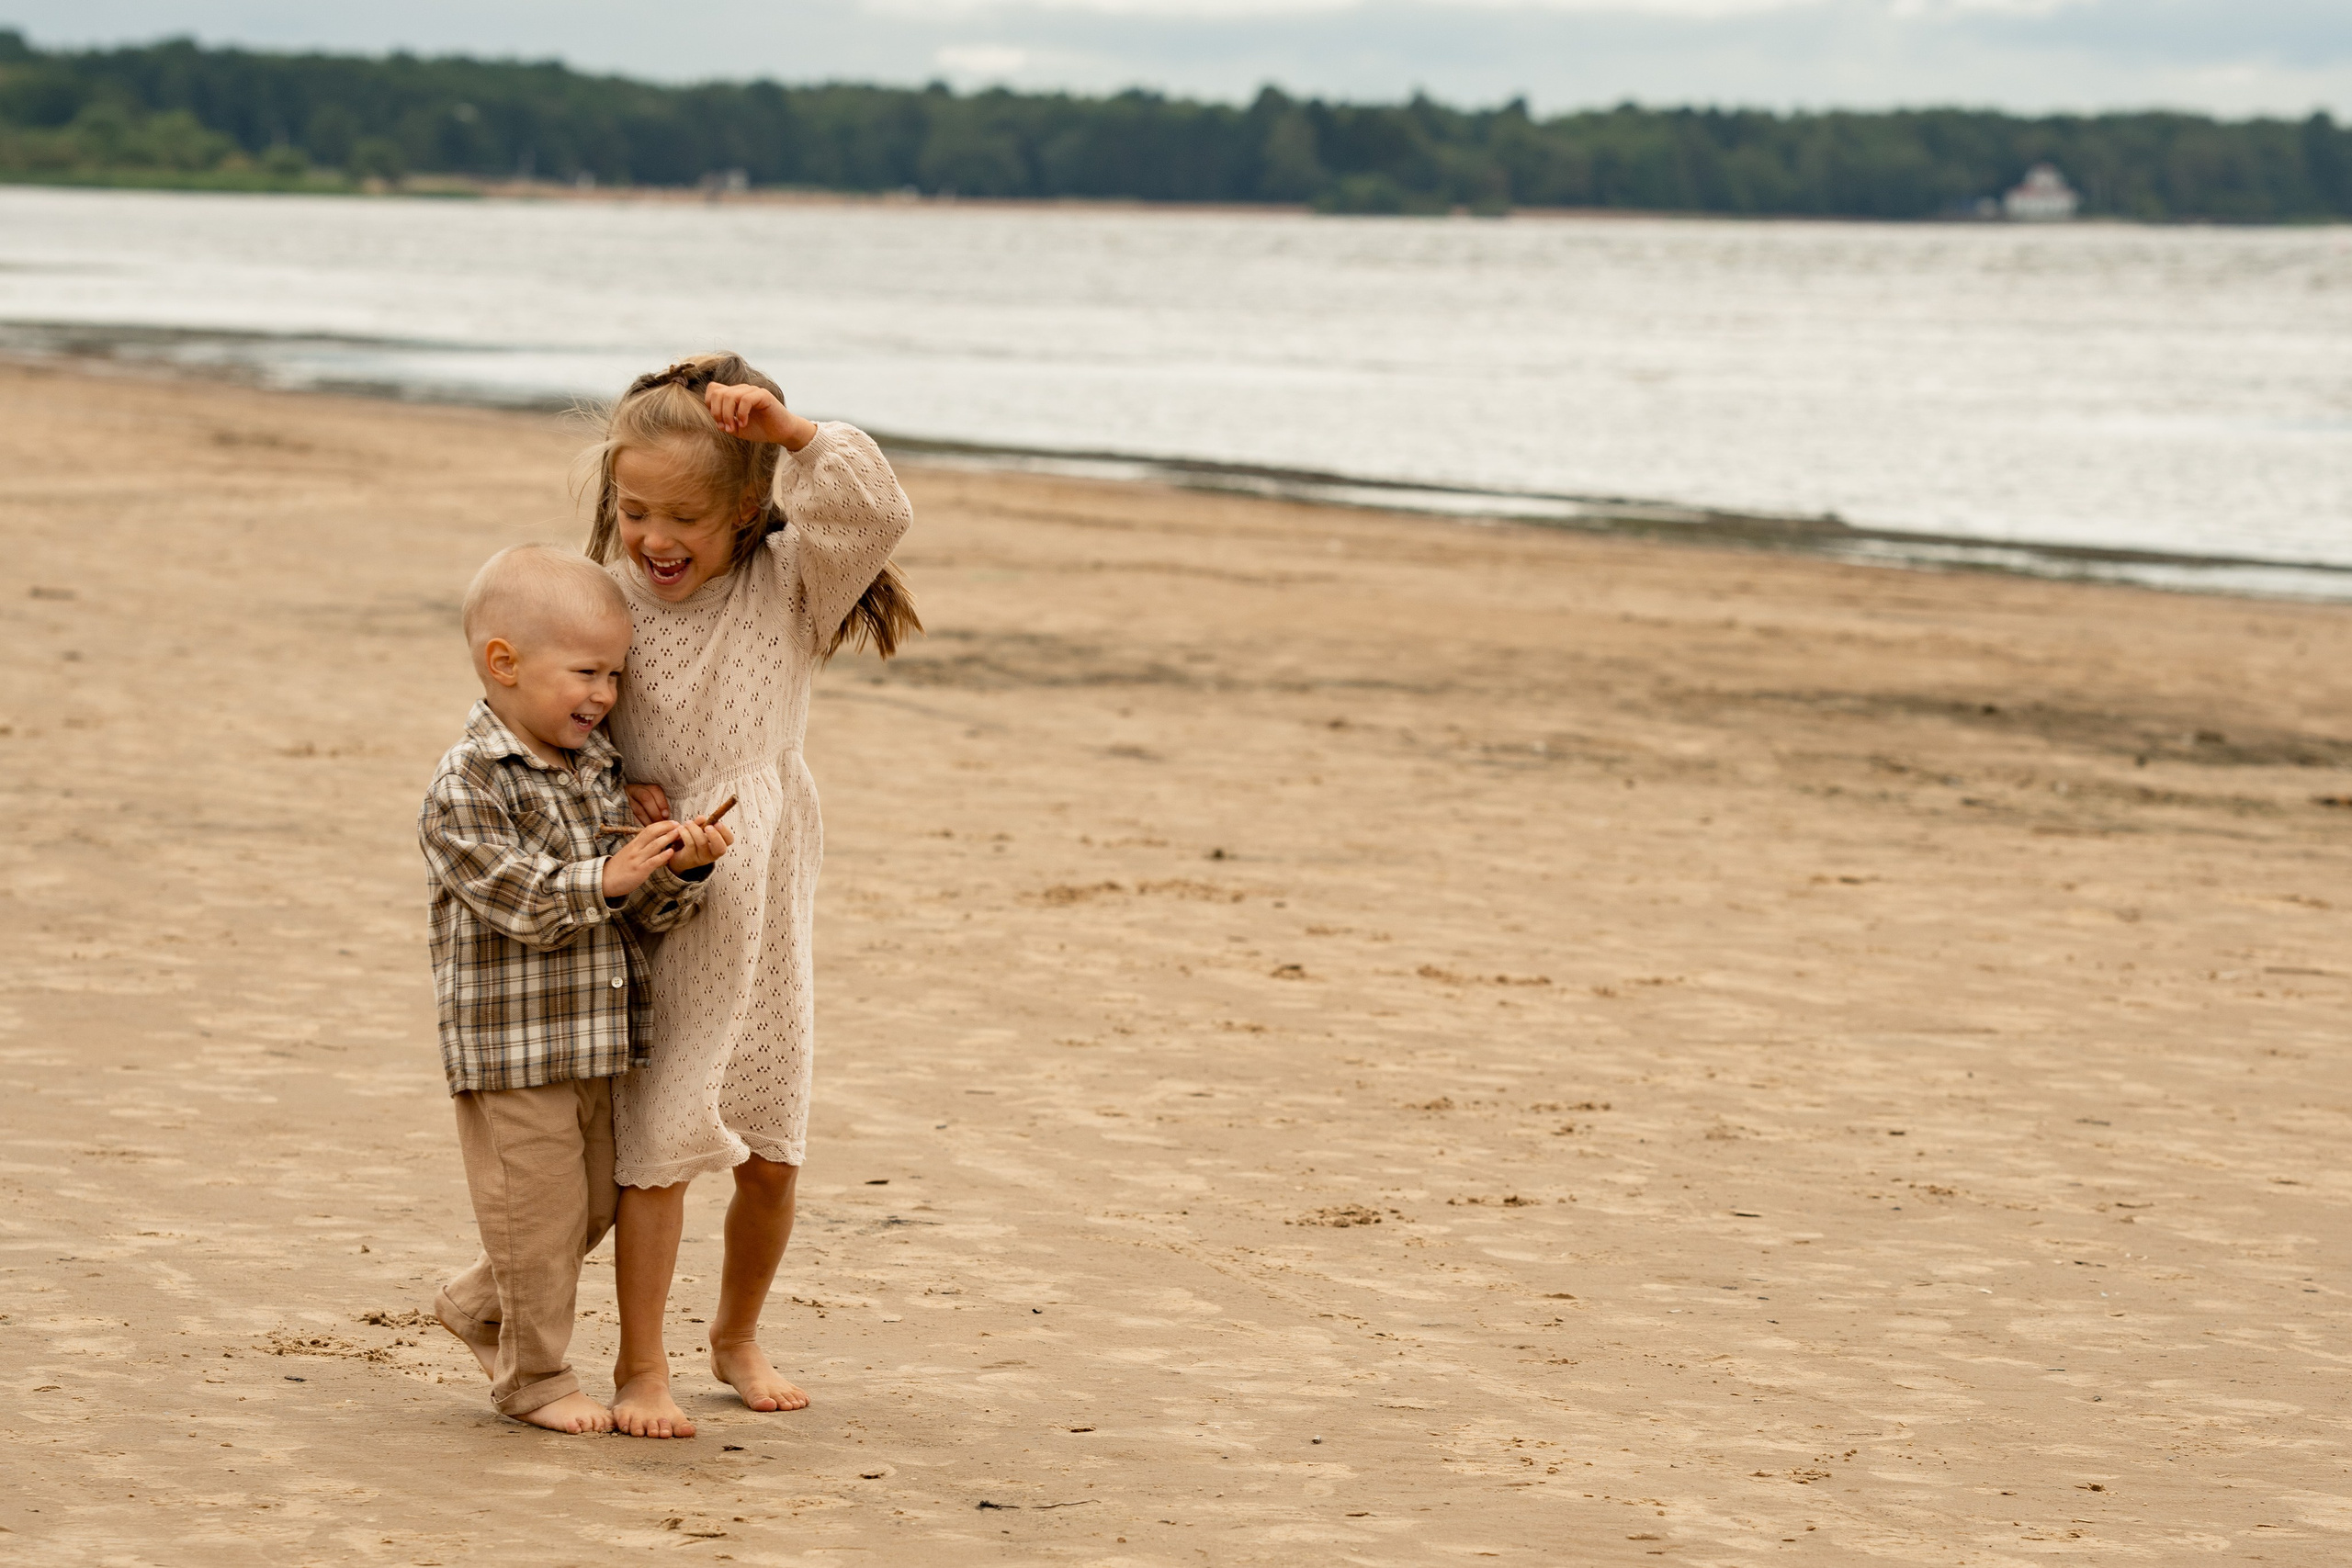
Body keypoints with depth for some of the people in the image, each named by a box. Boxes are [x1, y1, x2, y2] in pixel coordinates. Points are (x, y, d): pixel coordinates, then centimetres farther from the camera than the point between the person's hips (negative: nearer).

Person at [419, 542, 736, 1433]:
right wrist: (608, 879, -31)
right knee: (538, 1210, 1)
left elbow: (651, 912, 5)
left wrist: (681, 868, -15)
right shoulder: (467, 787, -15)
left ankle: (477, 1305, 38)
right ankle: (534, 1376, 17)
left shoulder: (603, 771, 8)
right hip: (509, 1049, -8)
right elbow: (520, 903, -22)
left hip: (594, 1044, 8)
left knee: (593, 1204, 18)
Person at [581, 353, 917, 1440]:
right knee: (656, 1143, -5)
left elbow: (876, 517, -23)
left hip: (763, 912, 1)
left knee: (771, 1153, 10)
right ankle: (641, 1368, 6)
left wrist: (788, 432, -32)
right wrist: (612, 801, -11)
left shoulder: (790, 586, -6)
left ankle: (738, 1336, 32)